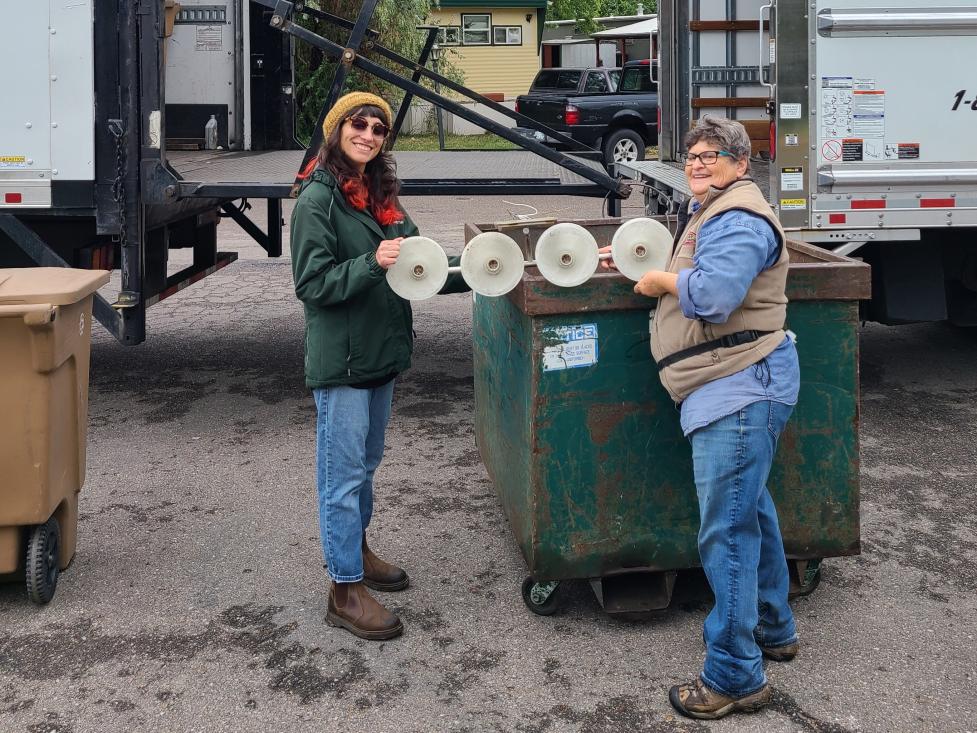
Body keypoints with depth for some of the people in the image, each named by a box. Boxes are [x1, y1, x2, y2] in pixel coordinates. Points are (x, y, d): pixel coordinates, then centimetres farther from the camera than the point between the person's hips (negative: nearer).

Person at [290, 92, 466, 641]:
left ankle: (356, 549, 38)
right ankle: (345, 589, 5)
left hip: (382, 350, 8)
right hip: (340, 357, -8)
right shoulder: (318, 199, -13)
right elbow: (313, 283, -18)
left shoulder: (379, 195, 11)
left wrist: (463, 277, 1)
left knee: (367, 460, 21)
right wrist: (372, 264, -30)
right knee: (344, 471, -2)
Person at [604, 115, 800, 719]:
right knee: (750, 510, 23)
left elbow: (712, 293, -28)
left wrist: (659, 279, -10)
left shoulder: (739, 219, -14)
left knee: (726, 531, -10)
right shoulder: (713, 212, 21)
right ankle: (773, 631, 39)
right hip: (737, 390, 12)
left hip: (740, 390, -12)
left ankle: (735, 676, -3)